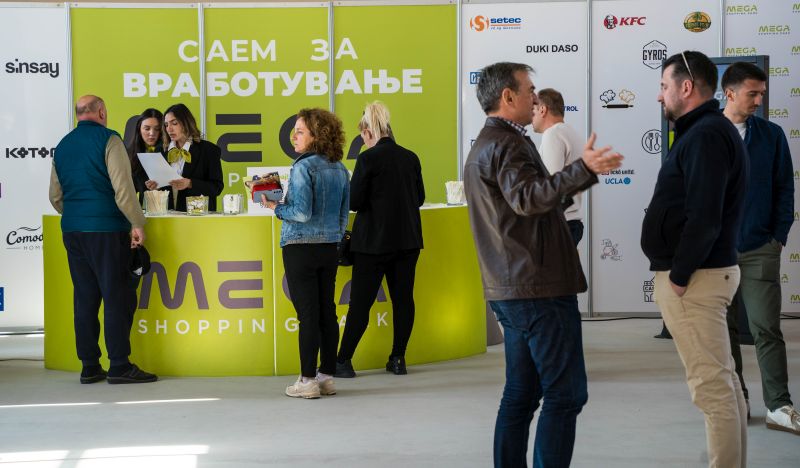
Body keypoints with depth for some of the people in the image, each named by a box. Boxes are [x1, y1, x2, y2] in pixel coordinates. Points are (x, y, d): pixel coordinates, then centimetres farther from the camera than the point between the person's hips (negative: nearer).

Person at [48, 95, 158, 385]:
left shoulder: (63, 145, 14)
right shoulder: (108, 139, -6)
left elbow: (55, 196, 18)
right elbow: (122, 187, -15)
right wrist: (137, 223, -11)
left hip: (72, 230, 7)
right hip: (106, 229, -7)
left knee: (85, 296, 9)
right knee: (117, 296, -3)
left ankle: (89, 366, 10)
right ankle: (120, 366, -4)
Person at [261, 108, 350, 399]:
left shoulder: (303, 167, -13)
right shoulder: (340, 169, 9)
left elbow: (302, 212, -19)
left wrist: (275, 207, -5)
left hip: (301, 249, -7)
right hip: (329, 249, 7)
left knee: (307, 315, -3)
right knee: (328, 312, 9)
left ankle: (308, 381, 1)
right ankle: (327, 377, 15)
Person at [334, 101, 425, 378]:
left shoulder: (368, 158, -12)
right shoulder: (410, 158, 5)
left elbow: (354, 202, -13)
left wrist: (372, 198, 8)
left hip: (374, 240, -5)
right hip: (408, 239, 5)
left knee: (360, 302, -1)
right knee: (403, 298, 9)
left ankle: (343, 361, 3)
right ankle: (398, 359, 12)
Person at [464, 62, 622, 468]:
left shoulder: (483, 146, 21)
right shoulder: (508, 144, -13)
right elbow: (527, 198, -31)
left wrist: (580, 175, 35)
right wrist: (583, 170, -42)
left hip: (509, 292, 10)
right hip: (540, 289, -10)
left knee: (522, 393, 12)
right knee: (565, 394, -8)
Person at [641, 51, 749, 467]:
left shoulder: (705, 135, -16)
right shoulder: (707, 131, 17)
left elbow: (704, 218, -24)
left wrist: (679, 275, -17)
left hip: (693, 277, -11)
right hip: (702, 272, 11)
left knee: (711, 385, -7)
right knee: (722, 381, 13)